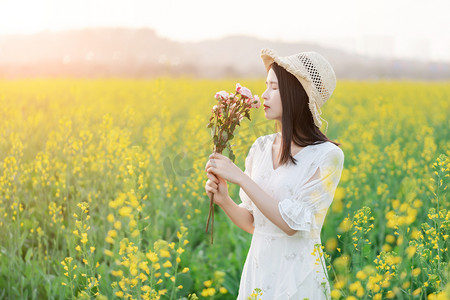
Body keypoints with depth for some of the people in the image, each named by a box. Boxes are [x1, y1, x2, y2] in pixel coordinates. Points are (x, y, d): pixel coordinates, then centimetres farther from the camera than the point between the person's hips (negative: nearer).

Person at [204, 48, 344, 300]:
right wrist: (224, 201, -10)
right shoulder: (262, 147, 4)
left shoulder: (328, 156, -12)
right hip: (257, 272, 5)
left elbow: (294, 223, -19)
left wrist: (240, 177, -19)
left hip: (298, 278, -5)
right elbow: (252, 222, 9)